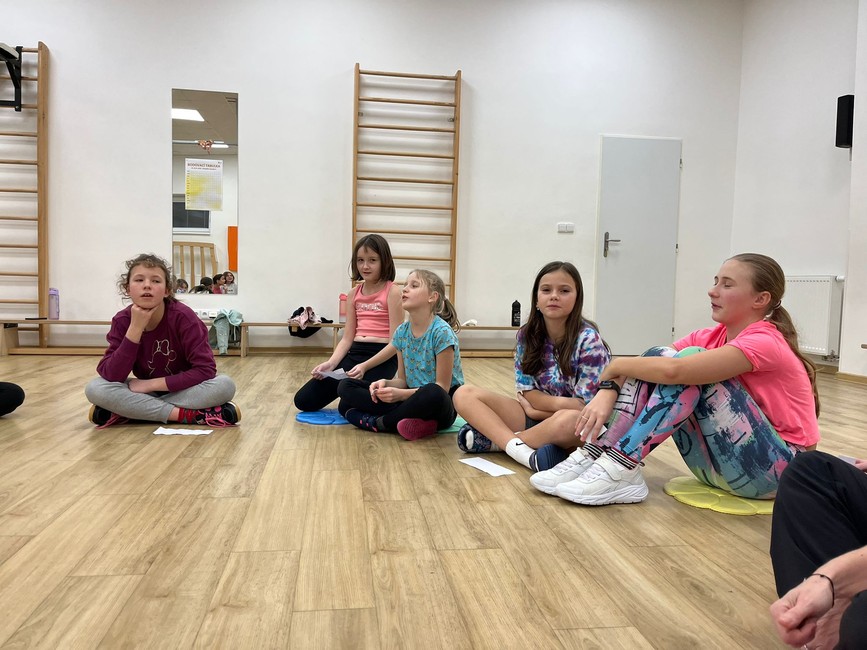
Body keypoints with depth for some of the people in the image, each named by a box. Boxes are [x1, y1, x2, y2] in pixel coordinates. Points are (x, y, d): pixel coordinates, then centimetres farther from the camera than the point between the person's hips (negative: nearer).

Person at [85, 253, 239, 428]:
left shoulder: (183, 316, -20)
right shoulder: (122, 320, -12)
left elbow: (206, 370, -24)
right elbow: (110, 376, -22)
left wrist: (152, 383, -24)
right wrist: (135, 328, -30)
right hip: (147, 390, 2)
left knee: (225, 385, -31)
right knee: (94, 388, -24)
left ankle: (131, 412, -24)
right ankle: (192, 415, -25)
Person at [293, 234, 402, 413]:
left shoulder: (392, 292, -7)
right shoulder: (354, 294, 12)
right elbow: (347, 338, 10)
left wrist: (365, 366, -22)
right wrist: (330, 363, -8)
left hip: (382, 357, -6)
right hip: (354, 353, 6)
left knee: (348, 406, -23)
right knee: (303, 400, 0)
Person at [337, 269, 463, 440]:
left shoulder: (442, 332, -17)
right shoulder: (401, 332, 2)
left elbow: (441, 387, -17)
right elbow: (403, 380, 6)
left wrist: (401, 394, -27)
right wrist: (385, 383, -16)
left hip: (440, 405, -6)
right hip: (412, 398, 6)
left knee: (433, 394, -42)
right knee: (345, 386, -3)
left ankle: (376, 422, -16)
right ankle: (412, 421, -19)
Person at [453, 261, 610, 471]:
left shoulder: (588, 339, -13)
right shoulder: (527, 335, -1)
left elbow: (585, 406, -13)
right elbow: (526, 391, 0)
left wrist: (541, 402, -13)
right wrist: (562, 403, -15)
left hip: (579, 428, -4)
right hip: (536, 418, 5)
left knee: (569, 420, -41)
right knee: (464, 395, -11)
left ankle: (494, 438, -19)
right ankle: (523, 451, -30)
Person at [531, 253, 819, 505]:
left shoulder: (765, 342, -20)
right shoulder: (709, 338, 4)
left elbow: (674, 370, -33)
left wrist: (615, 366, -17)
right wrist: (608, 389, -26)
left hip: (776, 469, -6)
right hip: (722, 463, 7)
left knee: (687, 362, -25)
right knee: (655, 358, -11)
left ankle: (620, 471, -27)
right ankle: (594, 454, -17)